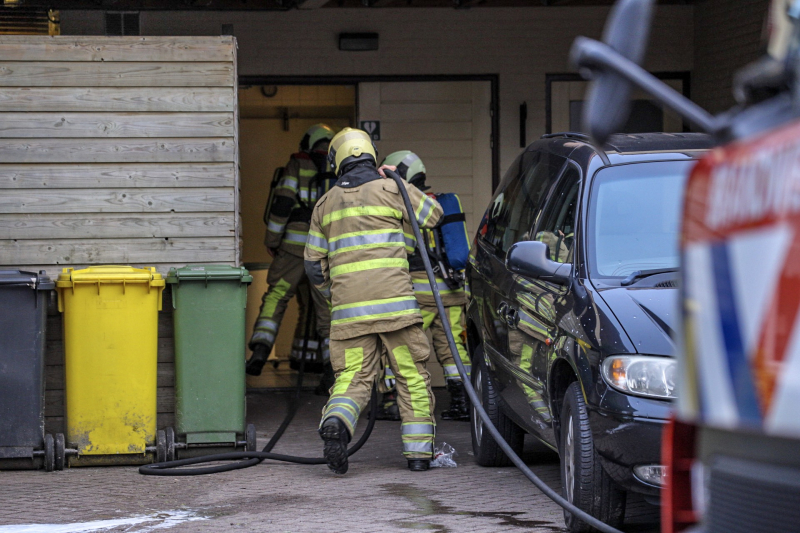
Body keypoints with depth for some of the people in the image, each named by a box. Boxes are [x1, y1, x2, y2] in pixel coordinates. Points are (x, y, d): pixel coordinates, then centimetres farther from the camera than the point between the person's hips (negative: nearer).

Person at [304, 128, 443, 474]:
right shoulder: (391, 190, 2)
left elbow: (314, 265, 16)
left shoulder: (326, 205, 14)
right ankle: (419, 452, 9)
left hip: (348, 310, 3)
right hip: (394, 303, -2)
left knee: (352, 378, 3)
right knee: (413, 377, 8)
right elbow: (433, 214, 17)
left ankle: (336, 420, -27)